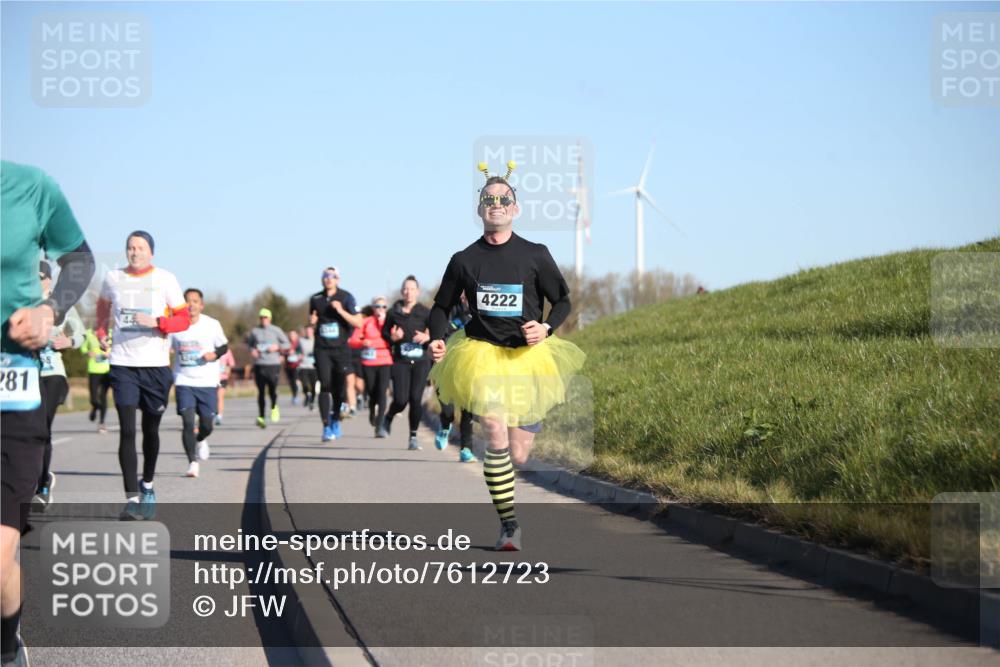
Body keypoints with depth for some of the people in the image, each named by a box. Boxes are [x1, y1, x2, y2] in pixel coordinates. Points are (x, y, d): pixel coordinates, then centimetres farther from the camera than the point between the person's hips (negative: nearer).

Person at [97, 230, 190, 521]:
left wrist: (156, 322, -15)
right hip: (123, 364, 0)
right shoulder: (113, 278, 6)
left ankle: (147, 485, 35)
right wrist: (101, 329, 20)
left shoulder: (165, 280, 0)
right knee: (127, 431, -11)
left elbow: (184, 319, -1)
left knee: (150, 430, 11)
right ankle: (132, 499, -15)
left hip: (156, 365, 0)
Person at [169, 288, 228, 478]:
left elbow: (224, 346, 9)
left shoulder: (212, 324, -2)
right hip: (184, 382, -1)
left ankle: (201, 440, 41)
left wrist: (215, 354, -12)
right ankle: (193, 462, -7)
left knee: (207, 424, 5)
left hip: (207, 383, 1)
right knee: (187, 422, -14)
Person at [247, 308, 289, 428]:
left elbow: (286, 344, 10)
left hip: (273, 364, -1)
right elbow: (249, 343, 20)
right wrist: (252, 350, -1)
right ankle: (261, 417, 5)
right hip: (259, 365, 2)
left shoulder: (276, 330, 5)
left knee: (272, 390, -9)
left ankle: (274, 407, 22)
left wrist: (276, 347, -7)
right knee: (261, 391, 0)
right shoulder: (254, 331, 9)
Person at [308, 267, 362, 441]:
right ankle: (326, 427, -15)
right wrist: (312, 321, 0)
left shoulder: (346, 297, -1)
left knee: (338, 388, 7)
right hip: (322, 349, 1)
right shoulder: (315, 299, 8)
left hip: (341, 349, -1)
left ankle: (336, 420, 31)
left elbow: (358, 322, -8)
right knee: (325, 386, -12)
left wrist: (341, 311, -19)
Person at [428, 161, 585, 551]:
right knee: (496, 435, -20)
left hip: (528, 355, 1)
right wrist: (437, 340, -6)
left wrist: (547, 328, -14)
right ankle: (508, 525, -13)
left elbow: (563, 301, 6)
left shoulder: (535, 255, -1)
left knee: (519, 456, 2)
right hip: (482, 354, 0)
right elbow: (442, 306, 13)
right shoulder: (464, 260, 2)